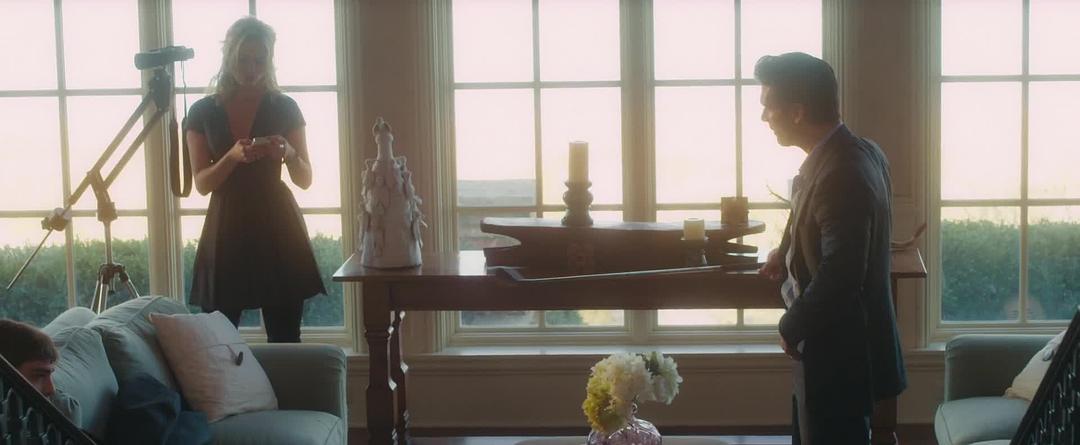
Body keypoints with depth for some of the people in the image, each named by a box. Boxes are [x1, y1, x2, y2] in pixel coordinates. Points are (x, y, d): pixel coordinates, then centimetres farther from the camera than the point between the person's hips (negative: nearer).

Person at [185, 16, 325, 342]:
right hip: (226, 231, 0)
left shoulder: (284, 107, 3)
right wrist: (232, 157, -19)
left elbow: (305, 179, 5)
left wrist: (288, 153, -17)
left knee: (285, 341, -3)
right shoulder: (203, 112, 4)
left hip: (278, 229, 0)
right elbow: (201, 183, 0)